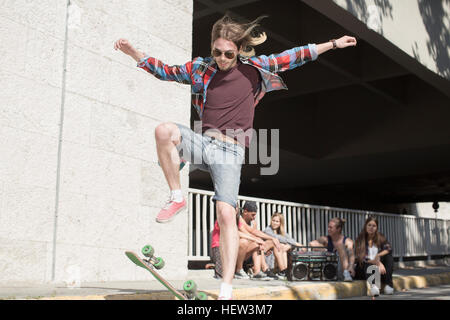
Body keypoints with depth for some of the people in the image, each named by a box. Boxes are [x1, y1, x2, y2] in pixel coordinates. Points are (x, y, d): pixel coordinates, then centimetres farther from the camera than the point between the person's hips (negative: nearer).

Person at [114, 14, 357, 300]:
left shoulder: (253, 67, 6)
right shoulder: (200, 68, 10)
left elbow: (292, 57, 12)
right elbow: (166, 71, 19)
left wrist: (333, 44, 14)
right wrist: (134, 53, 9)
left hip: (231, 151, -2)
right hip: (203, 142, 2)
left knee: (226, 214, -16)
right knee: (164, 131, -27)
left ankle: (227, 288, -10)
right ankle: (177, 198, -11)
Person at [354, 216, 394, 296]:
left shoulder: (380, 237, 6)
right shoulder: (360, 239, -2)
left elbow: (389, 248, -11)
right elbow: (361, 258, -13)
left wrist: (378, 255, -29)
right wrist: (377, 262, -26)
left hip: (379, 266, 3)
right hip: (364, 268, -2)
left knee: (389, 256, -21)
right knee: (367, 264, -34)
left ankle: (388, 284, -31)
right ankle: (373, 285, -59)